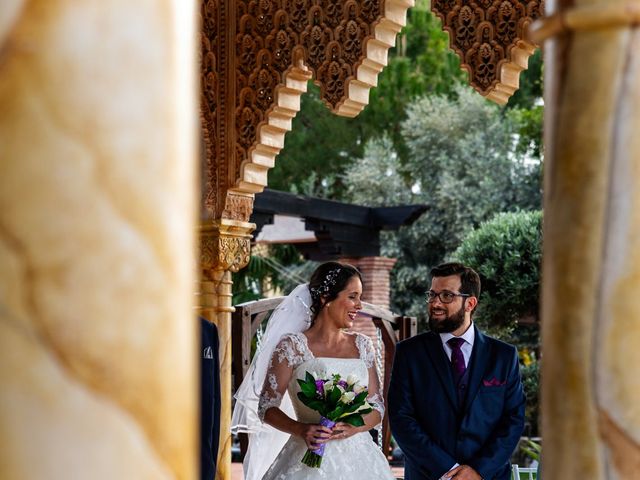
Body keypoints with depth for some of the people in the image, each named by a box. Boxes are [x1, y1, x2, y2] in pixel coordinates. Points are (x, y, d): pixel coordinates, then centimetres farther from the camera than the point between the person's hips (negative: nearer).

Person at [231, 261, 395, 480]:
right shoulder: (292, 346, -4)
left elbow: (377, 407, 8)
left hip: (358, 459, 4)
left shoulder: (362, 345, 8)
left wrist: (353, 427, -12)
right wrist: (300, 429, -22)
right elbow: (266, 407, -5)